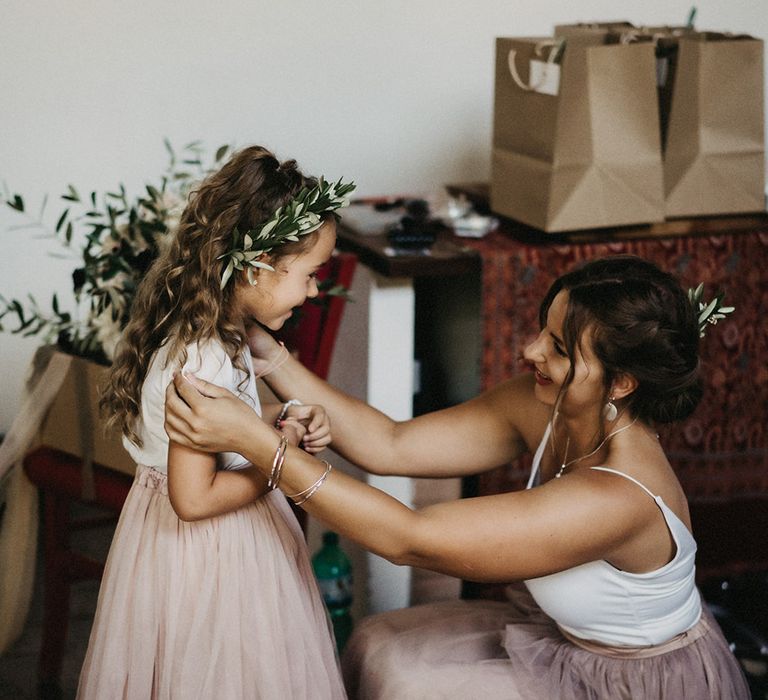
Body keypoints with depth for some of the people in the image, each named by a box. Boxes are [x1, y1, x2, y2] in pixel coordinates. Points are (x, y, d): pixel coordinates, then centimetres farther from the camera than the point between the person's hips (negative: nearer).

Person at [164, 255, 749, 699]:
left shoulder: (615, 499, -39)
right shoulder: (545, 407, -15)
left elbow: (409, 540, -39)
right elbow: (390, 446, -12)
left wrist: (256, 441, -41)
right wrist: (266, 353, -19)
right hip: (571, 641, 7)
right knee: (384, 647, 4)